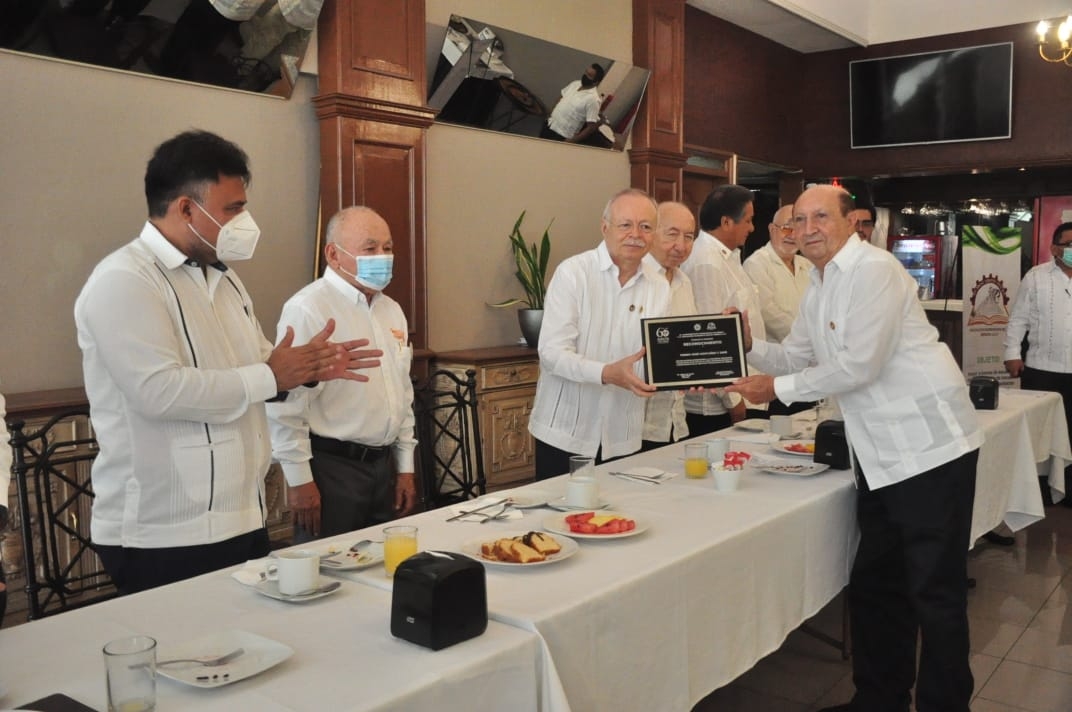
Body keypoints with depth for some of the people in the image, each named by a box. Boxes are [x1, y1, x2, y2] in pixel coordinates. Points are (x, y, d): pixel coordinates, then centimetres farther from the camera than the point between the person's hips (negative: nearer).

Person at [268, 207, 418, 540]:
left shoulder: (391, 310, 12)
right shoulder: (308, 309, -14)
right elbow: (287, 404, -17)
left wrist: (405, 467, 15)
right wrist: (299, 479, -15)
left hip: (384, 467, 8)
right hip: (331, 468, -7)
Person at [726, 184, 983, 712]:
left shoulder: (873, 271, -15)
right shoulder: (818, 291, 13)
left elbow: (860, 365, -21)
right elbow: (795, 358, 18)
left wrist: (777, 388, -14)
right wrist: (750, 346, -1)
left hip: (928, 448, -9)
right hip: (881, 454, 9)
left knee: (935, 593, 0)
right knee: (873, 585, 17)